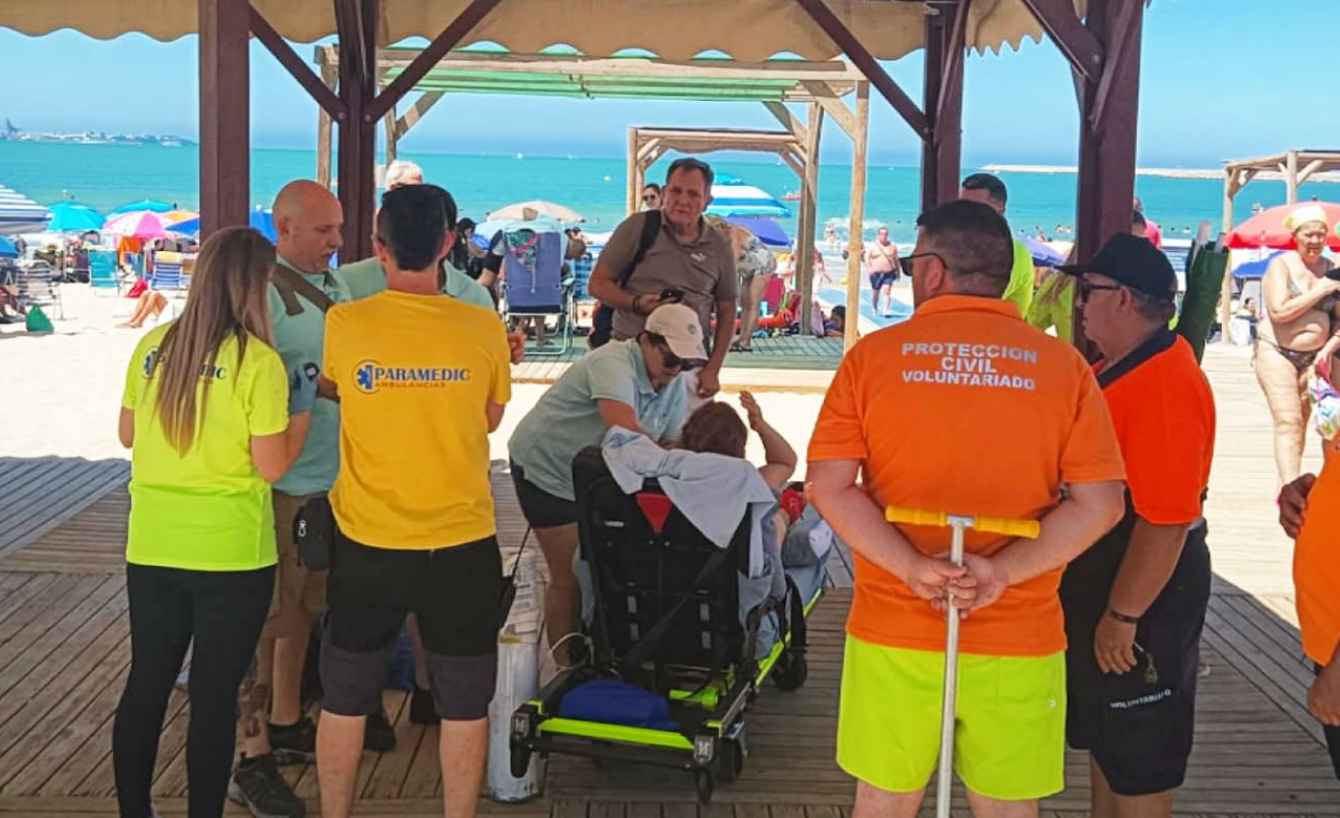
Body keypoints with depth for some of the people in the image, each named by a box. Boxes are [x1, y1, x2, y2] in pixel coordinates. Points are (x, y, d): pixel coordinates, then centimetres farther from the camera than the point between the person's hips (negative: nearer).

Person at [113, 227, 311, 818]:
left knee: (145, 683, 17)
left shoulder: (153, 345, 1)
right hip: (230, 553, -5)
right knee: (214, 696, 6)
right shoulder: (258, 361, -14)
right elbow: (271, 465, -13)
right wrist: (303, 410, 1)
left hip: (151, 547, 5)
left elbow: (127, 435, 12)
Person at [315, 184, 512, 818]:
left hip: (368, 546, 1)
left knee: (344, 700, 18)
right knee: (464, 705, 14)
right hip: (462, 543, 0)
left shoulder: (344, 324, -9)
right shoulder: (483, 329, -9)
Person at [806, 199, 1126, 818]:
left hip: (893, 628, 0)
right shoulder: (1063, 365, -2)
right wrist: (1002, 571, -12)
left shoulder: (873, 355, -3)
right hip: (1019, 635, 0)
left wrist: (912, 567, -14)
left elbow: (827, 487, -8)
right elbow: (1100, 503, -7)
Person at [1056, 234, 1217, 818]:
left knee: (1138, 761, 4)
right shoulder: (1120, 368, 8)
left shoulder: (1165, 385, -25)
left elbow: (1166, 520, -30)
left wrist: (1122, 617, -25)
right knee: (1104, 741, 23)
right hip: (1100, 578, 10)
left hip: (1142, 591, -10)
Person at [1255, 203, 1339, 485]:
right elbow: (1279, 311, -19)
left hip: (1314, 356, 5)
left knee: (1302, 423, 6)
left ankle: (1289, 486, 14)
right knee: (1288, 422, -13)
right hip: (1277, 353, -5)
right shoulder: (1281, 265, -7)